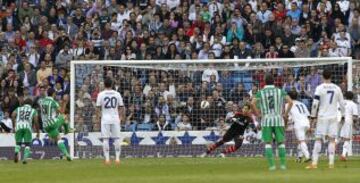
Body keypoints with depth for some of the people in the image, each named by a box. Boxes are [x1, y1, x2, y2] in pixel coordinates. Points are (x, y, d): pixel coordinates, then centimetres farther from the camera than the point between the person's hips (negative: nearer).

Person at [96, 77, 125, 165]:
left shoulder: (101, 94, -3)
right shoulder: (117, 94, 2)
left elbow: (98, 108, -4)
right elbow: (121, 107, 5)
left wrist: (97, 117, 9)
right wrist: (123, 117, 16)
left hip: (105, 119, -1)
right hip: (115, 118, 1)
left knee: (105, 139, 1)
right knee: (117, 138, 6)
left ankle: (107, 158, -3)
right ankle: (117, 158, 1)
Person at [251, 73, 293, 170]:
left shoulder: (260, 92, 2)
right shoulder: (280, 91, 4)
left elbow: (252, 103, -12)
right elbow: (290, 102, -5)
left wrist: (258, 114, -1)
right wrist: (286, 114, 3)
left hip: (266, 120, -1)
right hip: (278, 120, 1)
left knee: (268, 143, 4)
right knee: (281, 142, 8)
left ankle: (271, 165, -5)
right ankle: (283, 164, 3)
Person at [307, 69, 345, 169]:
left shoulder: (320, 88, -6)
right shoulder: (337, 88, 4)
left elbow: (315, 103, -11)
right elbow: (342, 103, 8)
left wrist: (313, 115, -1)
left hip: (322, 117, -2)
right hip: (333, 117, 2)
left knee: (318, 139, 0)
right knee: (332, 140, 6)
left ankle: (314, 163, -6)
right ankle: (331, 163, 0)